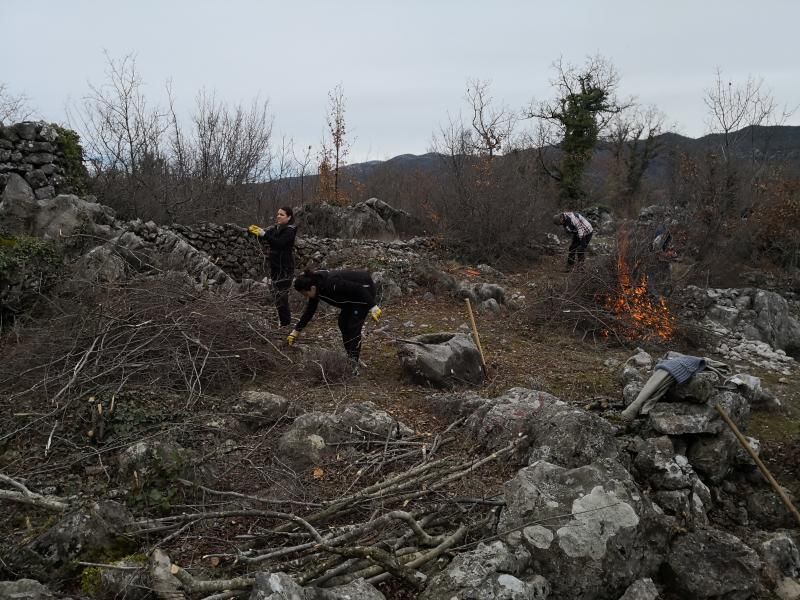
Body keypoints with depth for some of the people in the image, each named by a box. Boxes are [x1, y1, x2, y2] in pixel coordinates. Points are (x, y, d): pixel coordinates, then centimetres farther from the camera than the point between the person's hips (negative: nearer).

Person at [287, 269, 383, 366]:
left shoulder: (332, 283, -33)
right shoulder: (317, 288, -7)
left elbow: (360, 289, -29)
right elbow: (309, 311, 4)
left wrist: (373, 307, -27)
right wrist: (296, 331, 7)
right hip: (353, 294, 9)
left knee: (353, 326, -12)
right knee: (343, 322, 8)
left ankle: (353, 363, -7)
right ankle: (349, 356, 19)